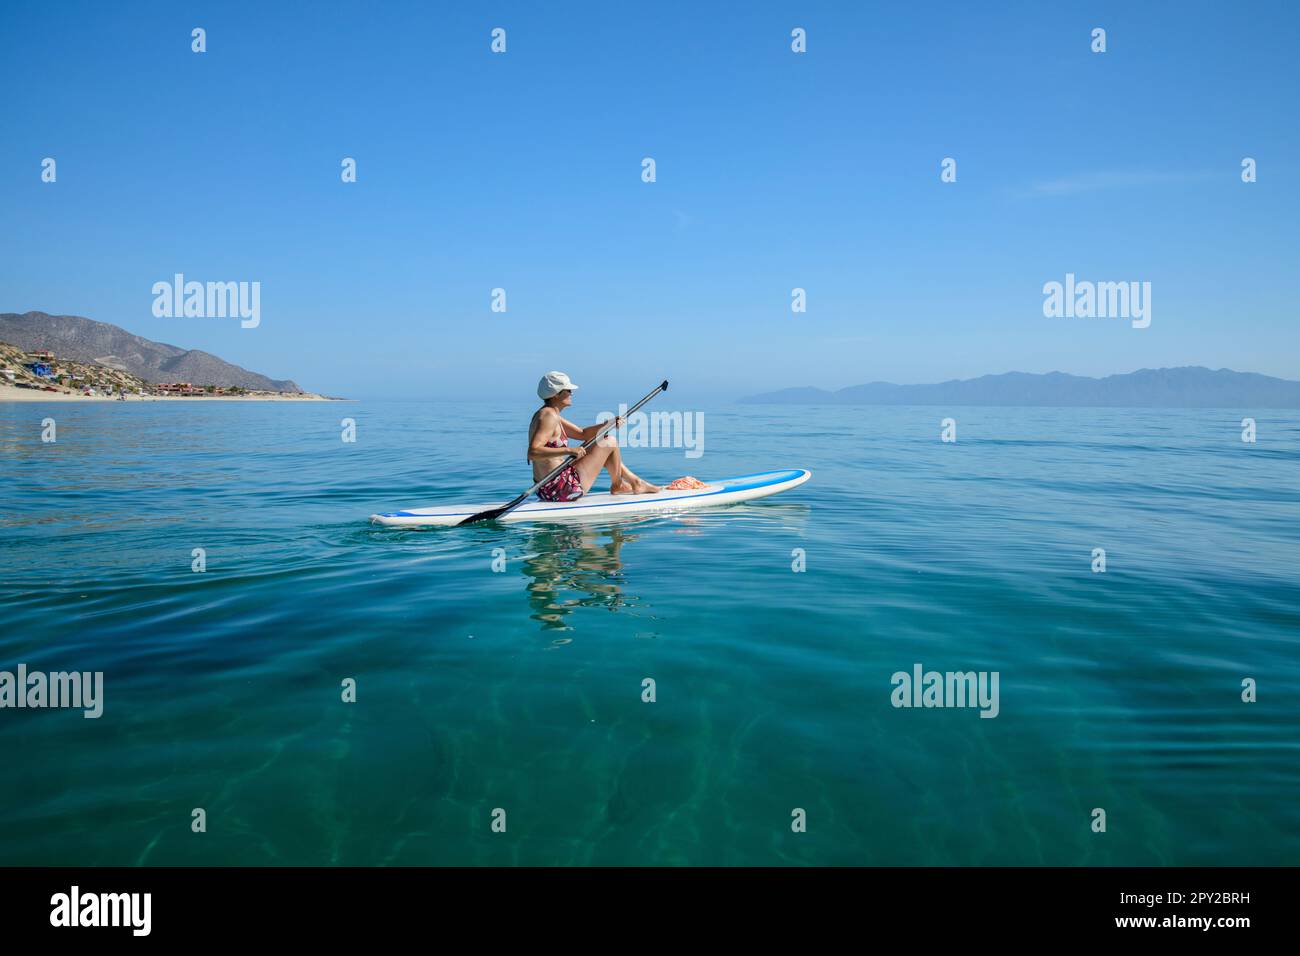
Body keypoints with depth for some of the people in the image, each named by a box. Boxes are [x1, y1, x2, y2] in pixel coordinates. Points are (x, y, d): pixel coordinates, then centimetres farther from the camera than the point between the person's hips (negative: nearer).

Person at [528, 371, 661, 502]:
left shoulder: (552, 416, 15)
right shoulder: (549, 416, -18)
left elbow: (582, 434, 18)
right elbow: (533, 453, -29)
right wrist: (569, 450, -33)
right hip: (561, 489, -11)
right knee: (610, 442, 0)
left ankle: (636, 482, 31)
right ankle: (617, 486, 23)